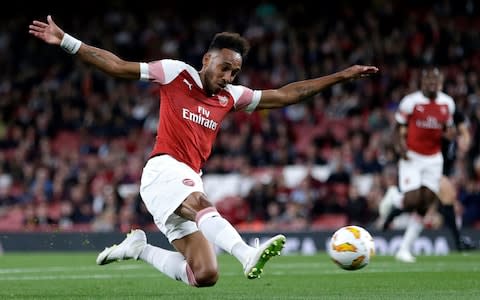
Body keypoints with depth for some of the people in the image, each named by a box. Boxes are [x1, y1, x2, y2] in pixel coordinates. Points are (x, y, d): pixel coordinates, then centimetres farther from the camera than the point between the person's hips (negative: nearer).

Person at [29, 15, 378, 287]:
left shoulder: (231, 96, 15)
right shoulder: (176, 73, 2)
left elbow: (285, 95, 17)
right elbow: (118, 66, 2)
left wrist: (342, 75, 14)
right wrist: (66, 41, -5)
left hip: (190, 180, 7)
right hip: (164, 169, -7)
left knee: (205, 276, -2)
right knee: (202, 205, -40)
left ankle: (139, 248, 16)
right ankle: (248, 254, -62)